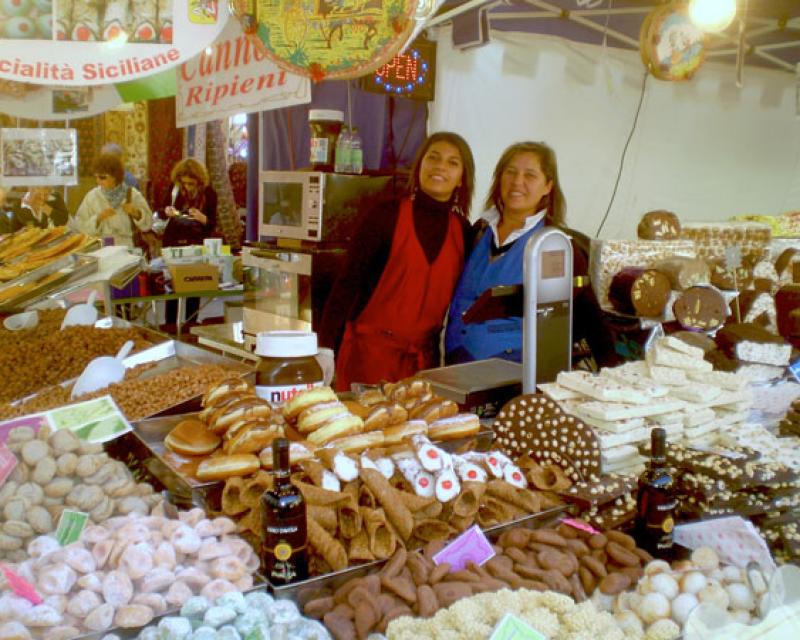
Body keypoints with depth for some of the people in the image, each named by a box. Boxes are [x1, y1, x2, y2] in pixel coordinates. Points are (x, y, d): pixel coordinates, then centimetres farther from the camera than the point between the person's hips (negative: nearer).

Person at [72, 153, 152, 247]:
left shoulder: (132, 194, 3)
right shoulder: (92, 196, 2)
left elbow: (148, 223, 5)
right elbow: (78, 226, -1)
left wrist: (136, 213, -12)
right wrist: (98, 218, -14)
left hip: (128, 247, 0)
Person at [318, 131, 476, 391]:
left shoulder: (463, 232, 6)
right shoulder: (386, 215, -6)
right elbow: (348, 282, -9)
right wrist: (325, 347, -16)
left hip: (424, 358, 4)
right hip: (371, 349, -4)